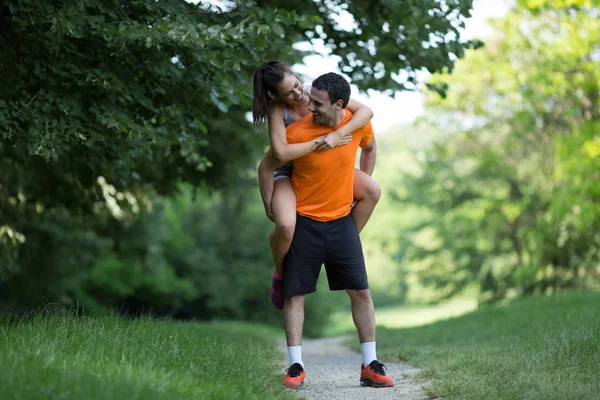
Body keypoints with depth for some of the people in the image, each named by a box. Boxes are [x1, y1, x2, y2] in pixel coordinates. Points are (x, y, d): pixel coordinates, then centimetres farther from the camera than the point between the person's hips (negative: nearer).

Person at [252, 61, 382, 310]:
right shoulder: (277, 109, -25)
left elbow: (366, 111, -21)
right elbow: (281, 152, -38)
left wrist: (337, 134, -36)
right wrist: (321, 142, -35)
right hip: (286, 172, -5)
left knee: (372, 191, -10)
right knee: (286, 226, -34)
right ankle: (280, 274, -1)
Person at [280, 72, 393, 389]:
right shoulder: (296, 133, -17)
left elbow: (370, 148, 16)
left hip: (341, 220, 3)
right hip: (304, 223, -3)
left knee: (361, 292, 2)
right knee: (295, 294, -2)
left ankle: (370, 366, 10)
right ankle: (296, 367, 5)